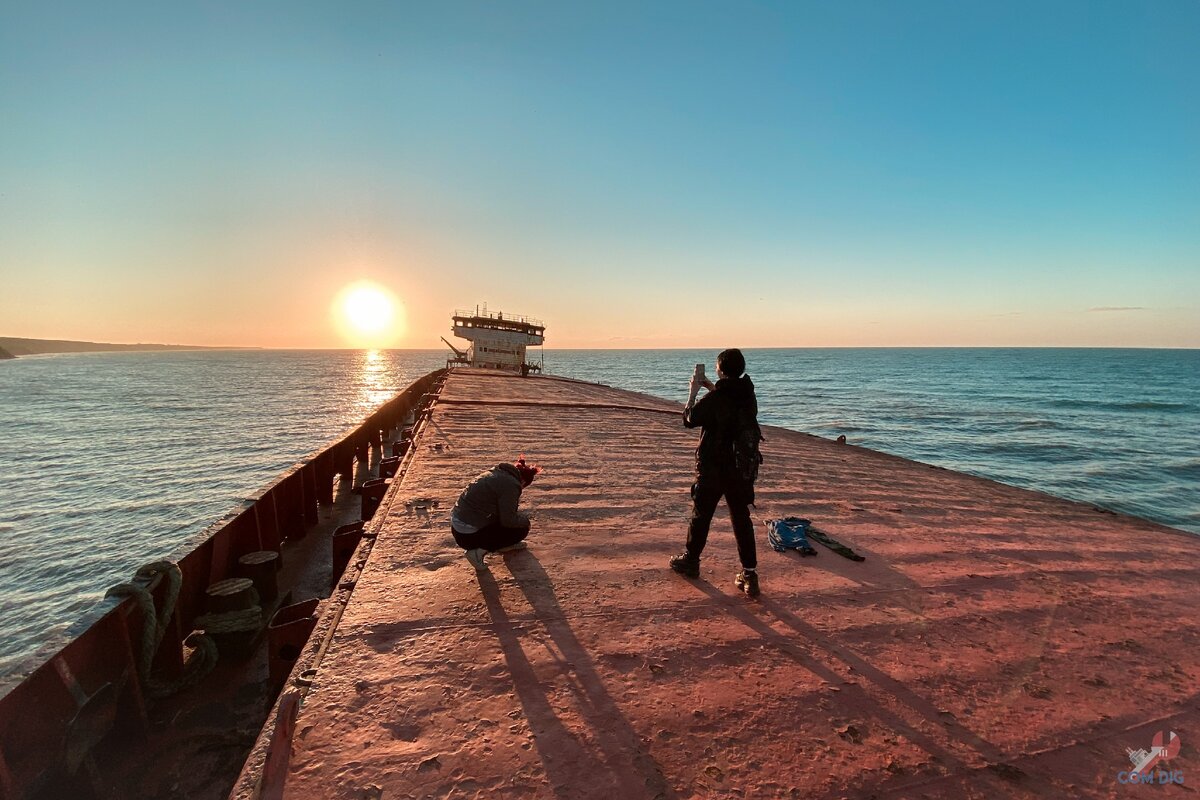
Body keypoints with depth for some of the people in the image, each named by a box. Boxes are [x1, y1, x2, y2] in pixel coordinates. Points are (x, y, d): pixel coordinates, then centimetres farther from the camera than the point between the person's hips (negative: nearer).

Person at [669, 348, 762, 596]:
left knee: (701, 514, 13)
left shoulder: (713, 399, -19)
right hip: (743, 468, 5)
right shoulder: (748, 395, 2)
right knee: (742, 519, 9)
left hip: (713, 468, -5)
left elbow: (689, 419, -6)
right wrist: (710, 387, 21)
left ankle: (691, 560, 31)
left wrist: (694, 391, 3)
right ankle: (750, 574, 8)